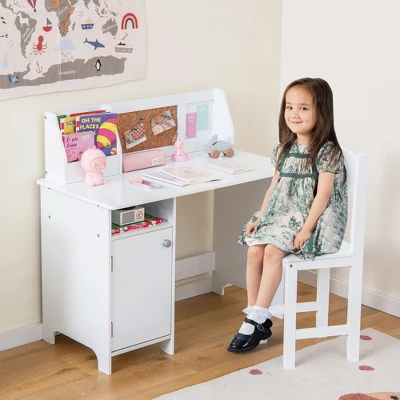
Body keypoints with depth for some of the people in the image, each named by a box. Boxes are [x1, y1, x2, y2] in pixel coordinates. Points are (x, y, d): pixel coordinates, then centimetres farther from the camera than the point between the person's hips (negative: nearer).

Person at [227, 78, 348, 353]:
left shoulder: (327, 151, -12)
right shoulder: (286, 149, 10)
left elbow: (322, 195, -17)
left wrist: (306, 229, -23)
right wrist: (260, 217, 4)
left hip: (314, 221, -7)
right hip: (282, 215, 7)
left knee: (272, 251, -26)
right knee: (254, 250, -16)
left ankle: (257, 320, -19)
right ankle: (256, 318, -7)